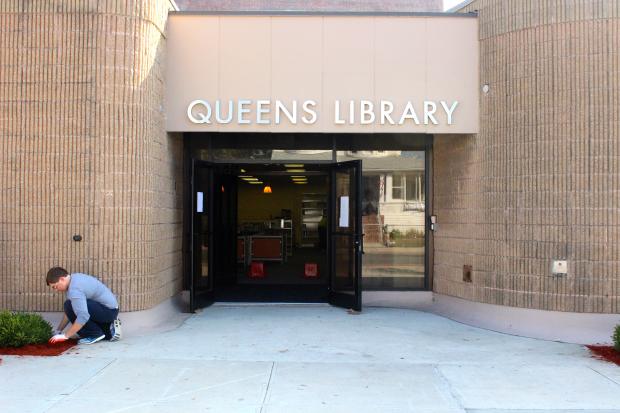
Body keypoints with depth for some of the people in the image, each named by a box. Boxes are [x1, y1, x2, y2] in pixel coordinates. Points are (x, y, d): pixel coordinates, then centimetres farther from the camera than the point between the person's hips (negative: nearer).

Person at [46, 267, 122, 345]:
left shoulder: (74, 289, -23)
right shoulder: (75, 278, 8)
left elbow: (83, 316, -32)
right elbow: (69, 312, 16)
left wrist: (65, 336, -22)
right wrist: (59, 331, 13)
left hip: (109, 310, -10)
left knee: (70, 305, -21)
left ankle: (95, 334, -10)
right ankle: (109, 331, 18)